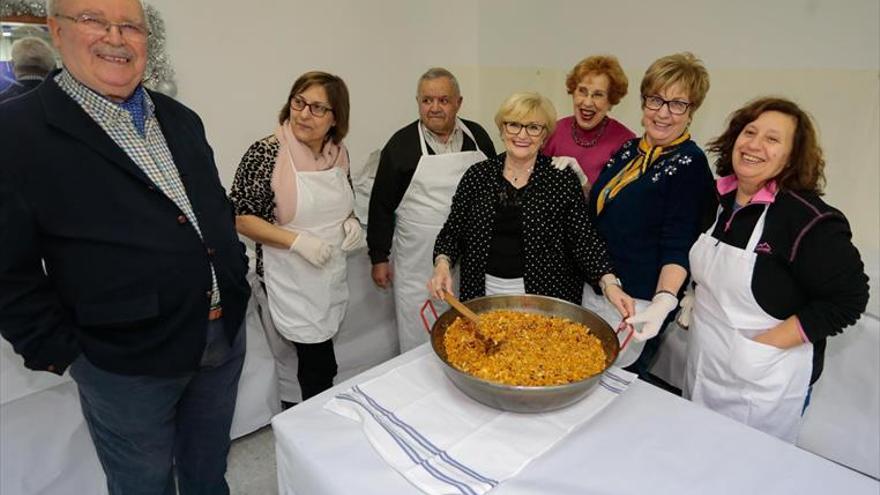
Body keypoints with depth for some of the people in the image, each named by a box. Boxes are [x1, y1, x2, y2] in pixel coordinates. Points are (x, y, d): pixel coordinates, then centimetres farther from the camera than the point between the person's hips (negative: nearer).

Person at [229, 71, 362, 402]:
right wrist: (297, 240, -22)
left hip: (332, 276, 6)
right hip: (291, 280, -5)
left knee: (316, 359, 20)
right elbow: (239, 218, -12)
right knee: (320, 367, 2)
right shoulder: (265, 153, -16)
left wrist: (351, 222, -5)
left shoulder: (338, 152, 1)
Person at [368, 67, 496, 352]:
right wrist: (379, 257, -2)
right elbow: (381, 204, -2)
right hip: (418, 263, -3)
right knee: (418, 341, 9)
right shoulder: (401, 143, -6)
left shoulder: (477, 136, 3)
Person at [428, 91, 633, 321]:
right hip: (484, 295, 2)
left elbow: (583, 237, -8)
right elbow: (452, 231, 2)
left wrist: (609, 283, -21)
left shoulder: (563, 178, -6)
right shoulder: (477, 175, 0)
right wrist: (442, 263, -16)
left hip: (546, 299, -2)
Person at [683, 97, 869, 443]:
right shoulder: (720, 197, 0)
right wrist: (695, 302, 2)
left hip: (764, 382, -6)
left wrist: (765, 343, -20)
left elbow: (848, 300, -17)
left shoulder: (808, 219, -21)